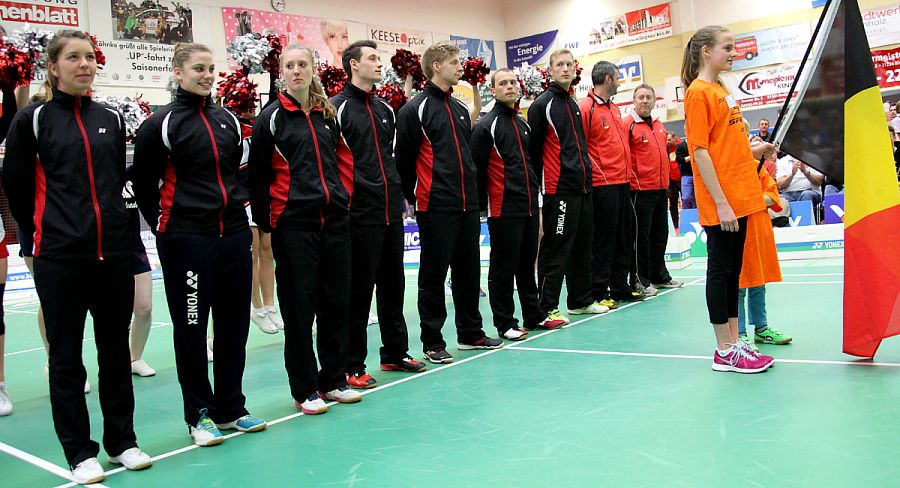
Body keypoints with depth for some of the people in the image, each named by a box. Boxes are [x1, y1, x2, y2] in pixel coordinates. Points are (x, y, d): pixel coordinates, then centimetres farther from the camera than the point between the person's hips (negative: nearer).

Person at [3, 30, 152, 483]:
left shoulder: (112, 119, 9)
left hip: (114, 252, 4)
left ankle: (122, 440, 24)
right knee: (67, 355, 5)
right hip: (60, 258, -3)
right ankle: (80, 452, 18)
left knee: (116, 350, 11)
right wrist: (44, 232, 10)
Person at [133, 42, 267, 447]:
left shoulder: (228, 120, 12)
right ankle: (199, 414, 17)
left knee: (234, 324, 10)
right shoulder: (161, 124, -4)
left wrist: (236, 209, 13)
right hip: (186, 242, -5)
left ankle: (230, 408, 24)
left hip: (234, 235, 5)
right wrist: (166, 225, 3)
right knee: (191, 328, 3)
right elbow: (143, 184, -1)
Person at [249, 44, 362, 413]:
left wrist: (342, 201, 16)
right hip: (293, 223, -5)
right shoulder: (271, 118, -1)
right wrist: (264, 223, -4)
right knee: (299, 306, 0)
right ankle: (304, 389, 12)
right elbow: (258, 175, -2)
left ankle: (334, 380, 22)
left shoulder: (327, 114, 14)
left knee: (337, 300, 8)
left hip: (334, 219, 5)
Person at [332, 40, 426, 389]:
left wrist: (399, 195, 17)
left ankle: (395, 353, 27)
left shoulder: (385, 109, 17)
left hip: (391, 212, 7)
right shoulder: (338, 108, -6)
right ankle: (353, 366, 9)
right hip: (360, 213, -7)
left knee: (393, 284, 14)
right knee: (359, 290, -2)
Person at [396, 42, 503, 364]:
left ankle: (470, 332, 26)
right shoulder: (416, 109, -7)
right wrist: (414, 198, -5)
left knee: (468, 271, 13)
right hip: (436, 207, -7)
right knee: (434, 274, 1)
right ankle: (432, 343, 10)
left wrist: (472, 192, 17)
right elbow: (404, 159, -8)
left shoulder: (460, 109, 17)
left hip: (467, 205, 7)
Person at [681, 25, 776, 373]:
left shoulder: (721, 89, 16)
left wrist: (754, 151, 8)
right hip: (719, 202, -9)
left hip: (739, 197, 9)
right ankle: (724, 352, 8)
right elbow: (700, 151, -16)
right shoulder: (698, 91, -10)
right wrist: (720, 203, -19)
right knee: (720, 269, -1)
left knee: (733, 270, 12)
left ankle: (734, 343, 21)